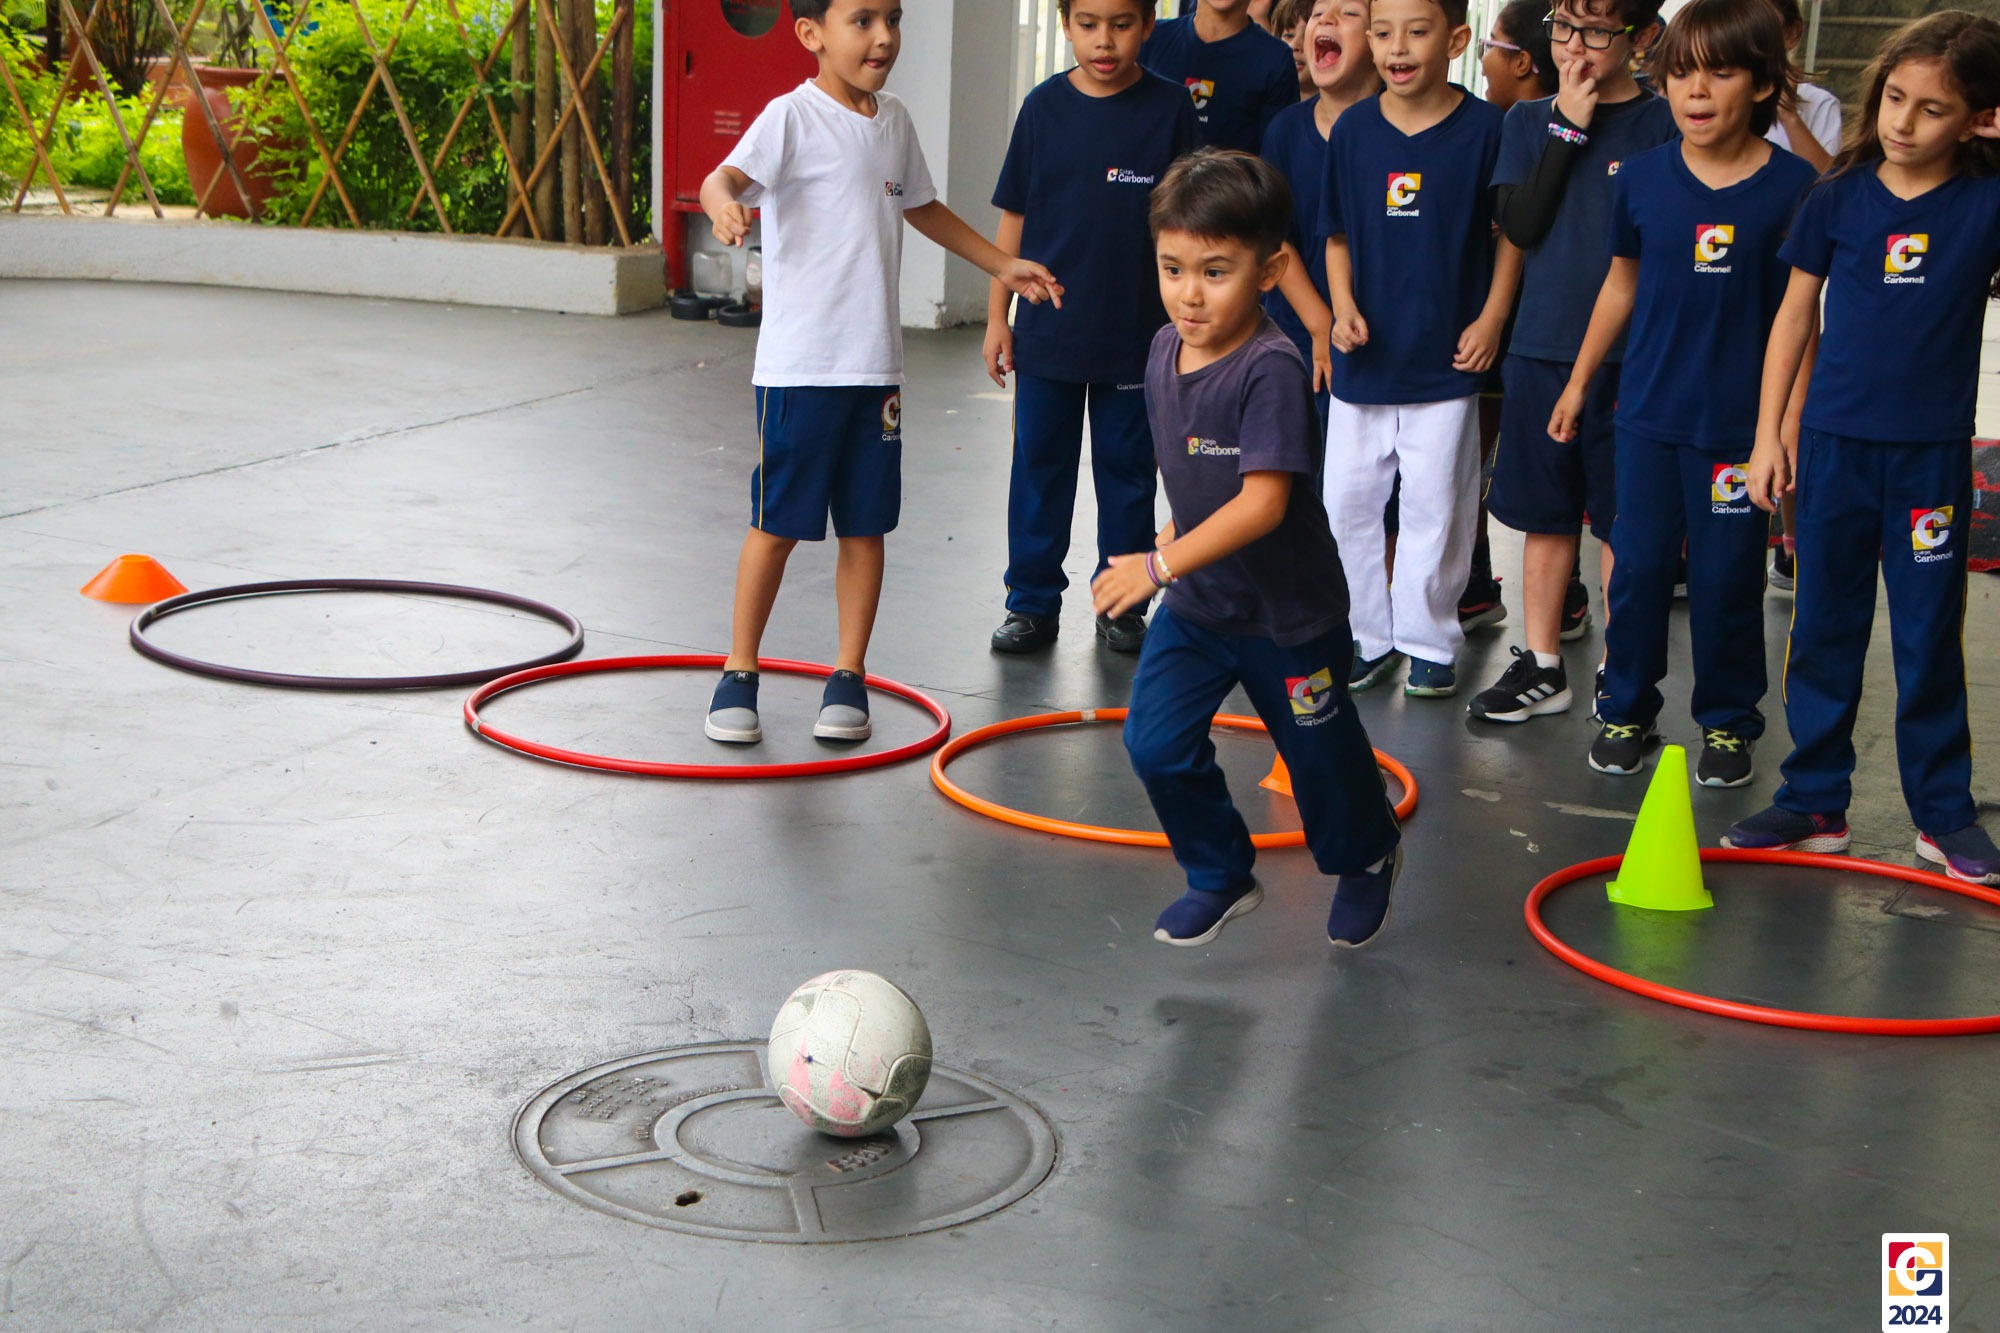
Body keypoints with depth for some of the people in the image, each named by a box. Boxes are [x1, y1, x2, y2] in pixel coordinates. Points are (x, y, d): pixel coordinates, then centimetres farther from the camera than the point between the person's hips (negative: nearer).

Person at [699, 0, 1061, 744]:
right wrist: (724, 205, -49)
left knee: (866, 524, 8)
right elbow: (724, 177, -25)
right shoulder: (793, 117, -9)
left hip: (876, 364, 6)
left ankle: (848, 678, 18)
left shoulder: (893, 122, 12)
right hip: (798, 366, -6)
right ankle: (739, 675, 15)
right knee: (777, 523, 1)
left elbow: (921, 206, 29)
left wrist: (1002, 265, 32)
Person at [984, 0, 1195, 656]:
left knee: (1127, 470, 9)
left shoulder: (1168, 109, -5)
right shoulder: (1045, 107, 0)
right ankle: (1033, 602, 18)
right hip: (1045, 331, 1)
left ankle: (1122, 604, 21)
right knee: (1039, 466, 7)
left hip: (1136, 335, -1)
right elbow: (1015, 218, 5)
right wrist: (997, 316, 4)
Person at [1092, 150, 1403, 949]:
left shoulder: (1271, 369, -27)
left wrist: (1163, 564, -34)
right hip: (1195, 605, 6)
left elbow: (1263, 501, -32)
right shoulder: (1166, 349, -3)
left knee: (1320, 754, 13)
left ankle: (1366, 860, 43)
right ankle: (1221, 876, 18)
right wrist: (1172, 546, 9)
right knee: (1156, 743, -5)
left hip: (1286, 612, -6)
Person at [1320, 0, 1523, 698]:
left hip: (1446, 360, -3)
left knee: (1435, 509, 5)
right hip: (1365, 357, 3)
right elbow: (1338, 234, 8)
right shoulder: (1352, 129, 0)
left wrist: (1491, 318, -7)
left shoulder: (1484, 128, -9)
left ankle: (1428, 642, 20)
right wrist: (1343, 307, -5)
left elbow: (1512, 233, -1)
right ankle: (1367, 637, 24)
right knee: (1345, 504, 9)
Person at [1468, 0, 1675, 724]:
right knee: (1545, 513, 12)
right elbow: (1520, 224, -6)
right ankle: (1541, 667, 22)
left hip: (1629, 355, -3)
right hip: (1539, 346, 4)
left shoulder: (1663, 123, -4)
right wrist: (1568, 128, -10)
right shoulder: (1529, 121, 7)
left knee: (1621, 518, 4)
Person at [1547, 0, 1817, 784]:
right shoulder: (1642, 176, 0)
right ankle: (1627, 711, 24)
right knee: (1639, 566, 9)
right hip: (1648, 411, 3)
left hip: (1738, 424, -2)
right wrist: (1579, 381, 16)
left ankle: (1728, 721, 22)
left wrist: (1791, 422, -6)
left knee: (1727, 578, 6)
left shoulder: (1792, 187, -8)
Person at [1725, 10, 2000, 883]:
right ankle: (1814, 802, 20)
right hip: (1834, 443, 2)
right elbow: (1795, 315, 7)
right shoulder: (1841, 198, 0)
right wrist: (1769, 435, 4)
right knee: (1824, 630, 9)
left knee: (1929, 638, 8)